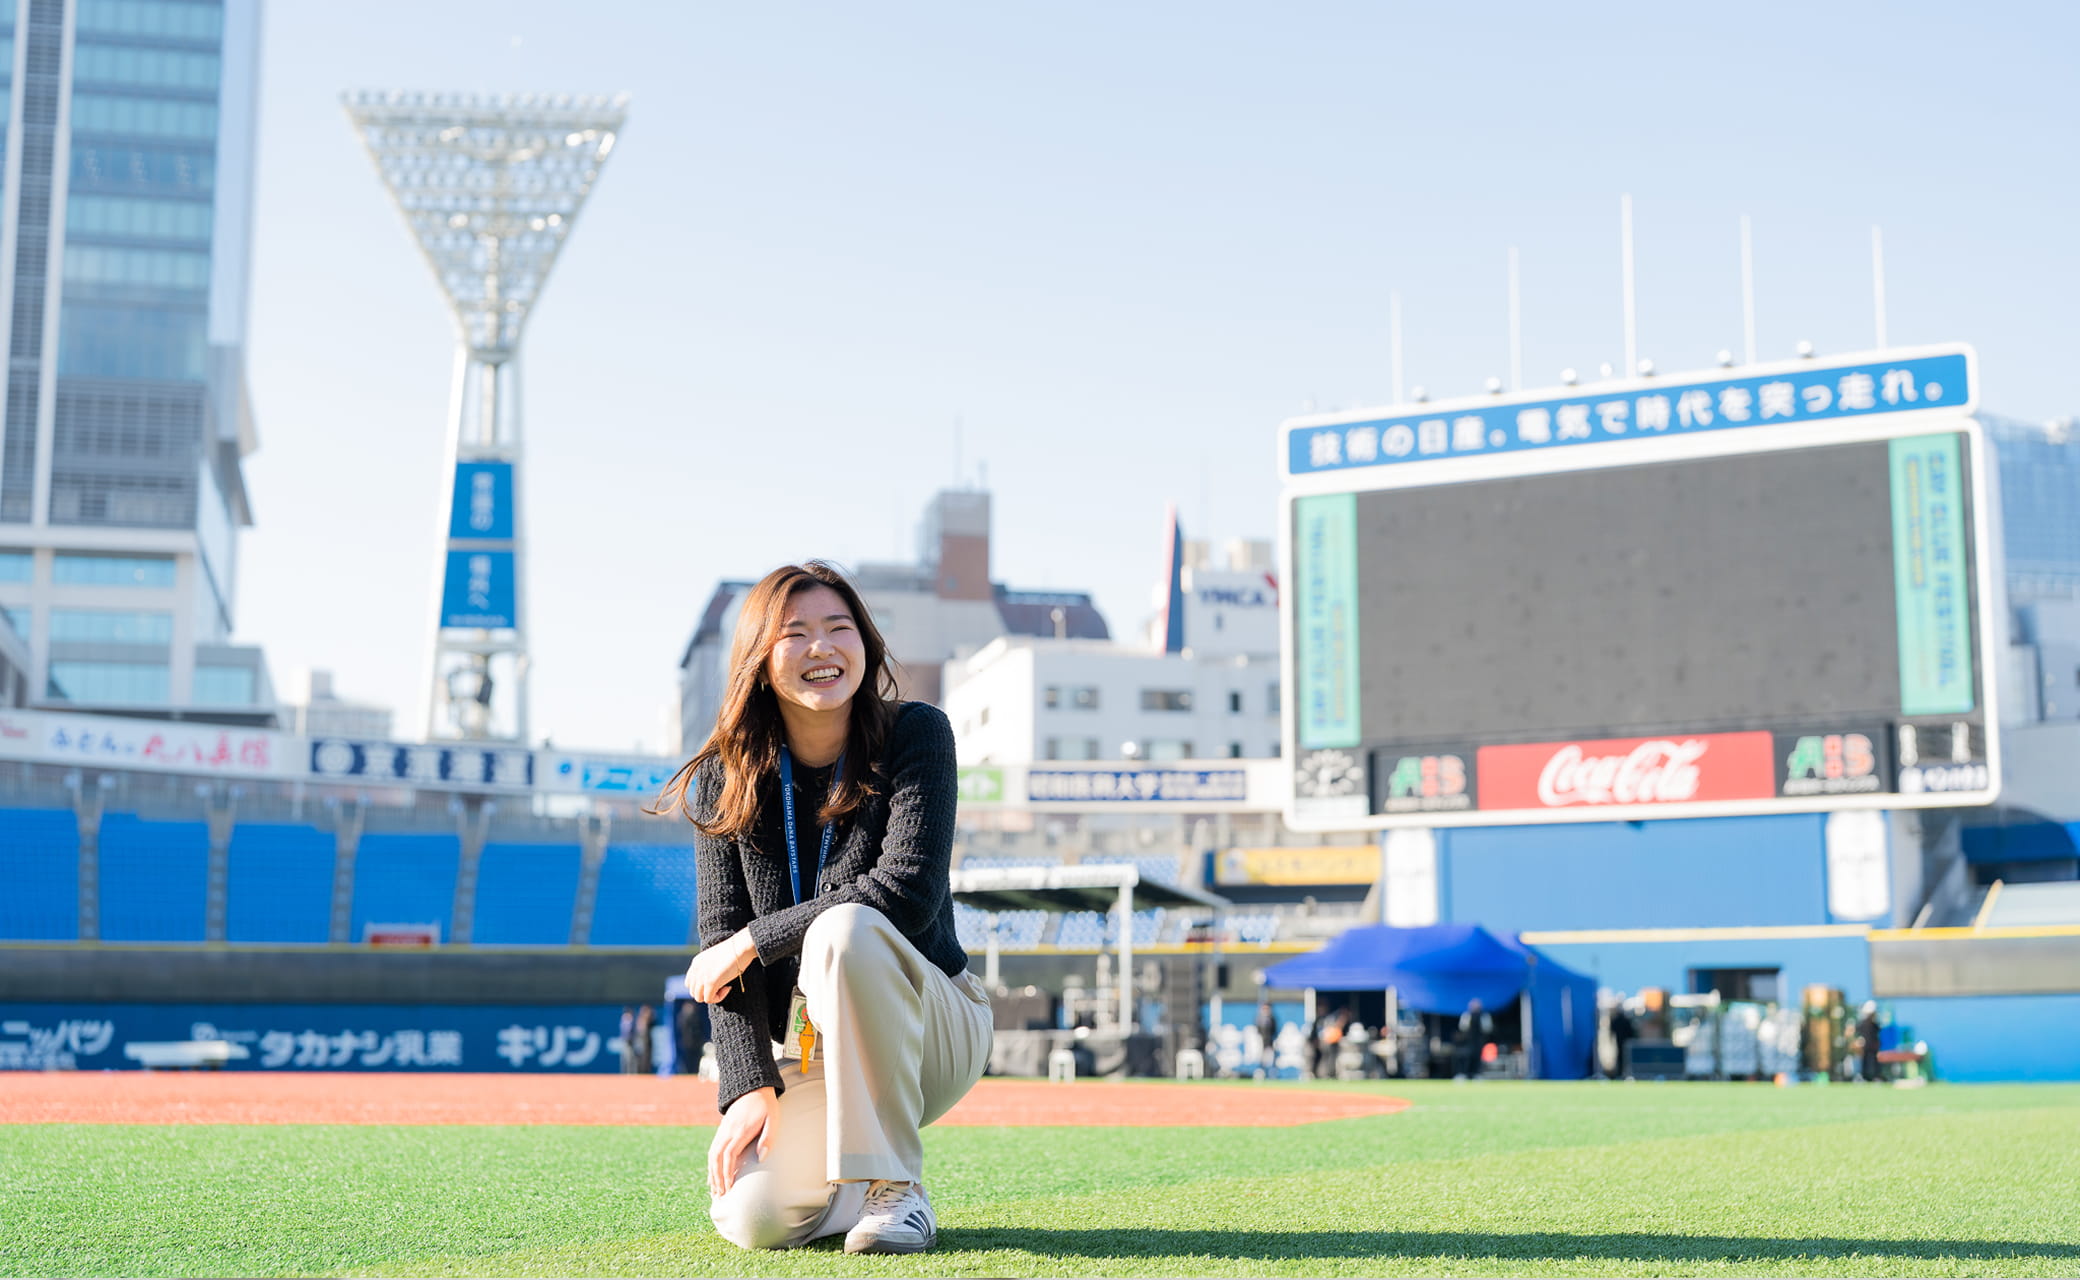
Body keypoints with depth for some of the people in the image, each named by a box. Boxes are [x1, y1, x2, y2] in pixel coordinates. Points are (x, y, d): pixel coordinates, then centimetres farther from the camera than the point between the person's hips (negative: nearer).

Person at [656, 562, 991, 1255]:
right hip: (804, 1050, 2)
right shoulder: (728, 779, -3)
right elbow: (721, 937, -9)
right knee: (753, 1218, -25)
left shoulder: (916, 735, -10)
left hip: (934, 1029, -2)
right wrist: (749, 1085, -22)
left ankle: (896, 1186, -21)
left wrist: (752, 940, -19)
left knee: (846, 927, -34)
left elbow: (908, 893, -23)